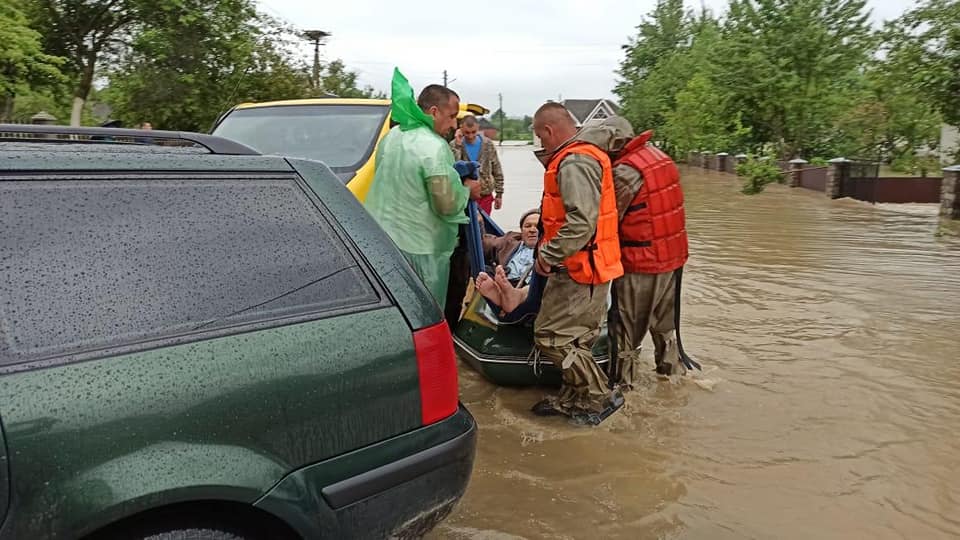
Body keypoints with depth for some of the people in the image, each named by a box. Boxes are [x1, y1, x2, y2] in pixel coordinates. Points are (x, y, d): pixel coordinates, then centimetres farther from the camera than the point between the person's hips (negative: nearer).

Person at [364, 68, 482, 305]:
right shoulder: (435, 147, -18)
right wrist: (467, 190, 2)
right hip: (419, 250, -8)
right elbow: (447, 205, -18)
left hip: (379, 241, 8)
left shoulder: (391, 137, 9)